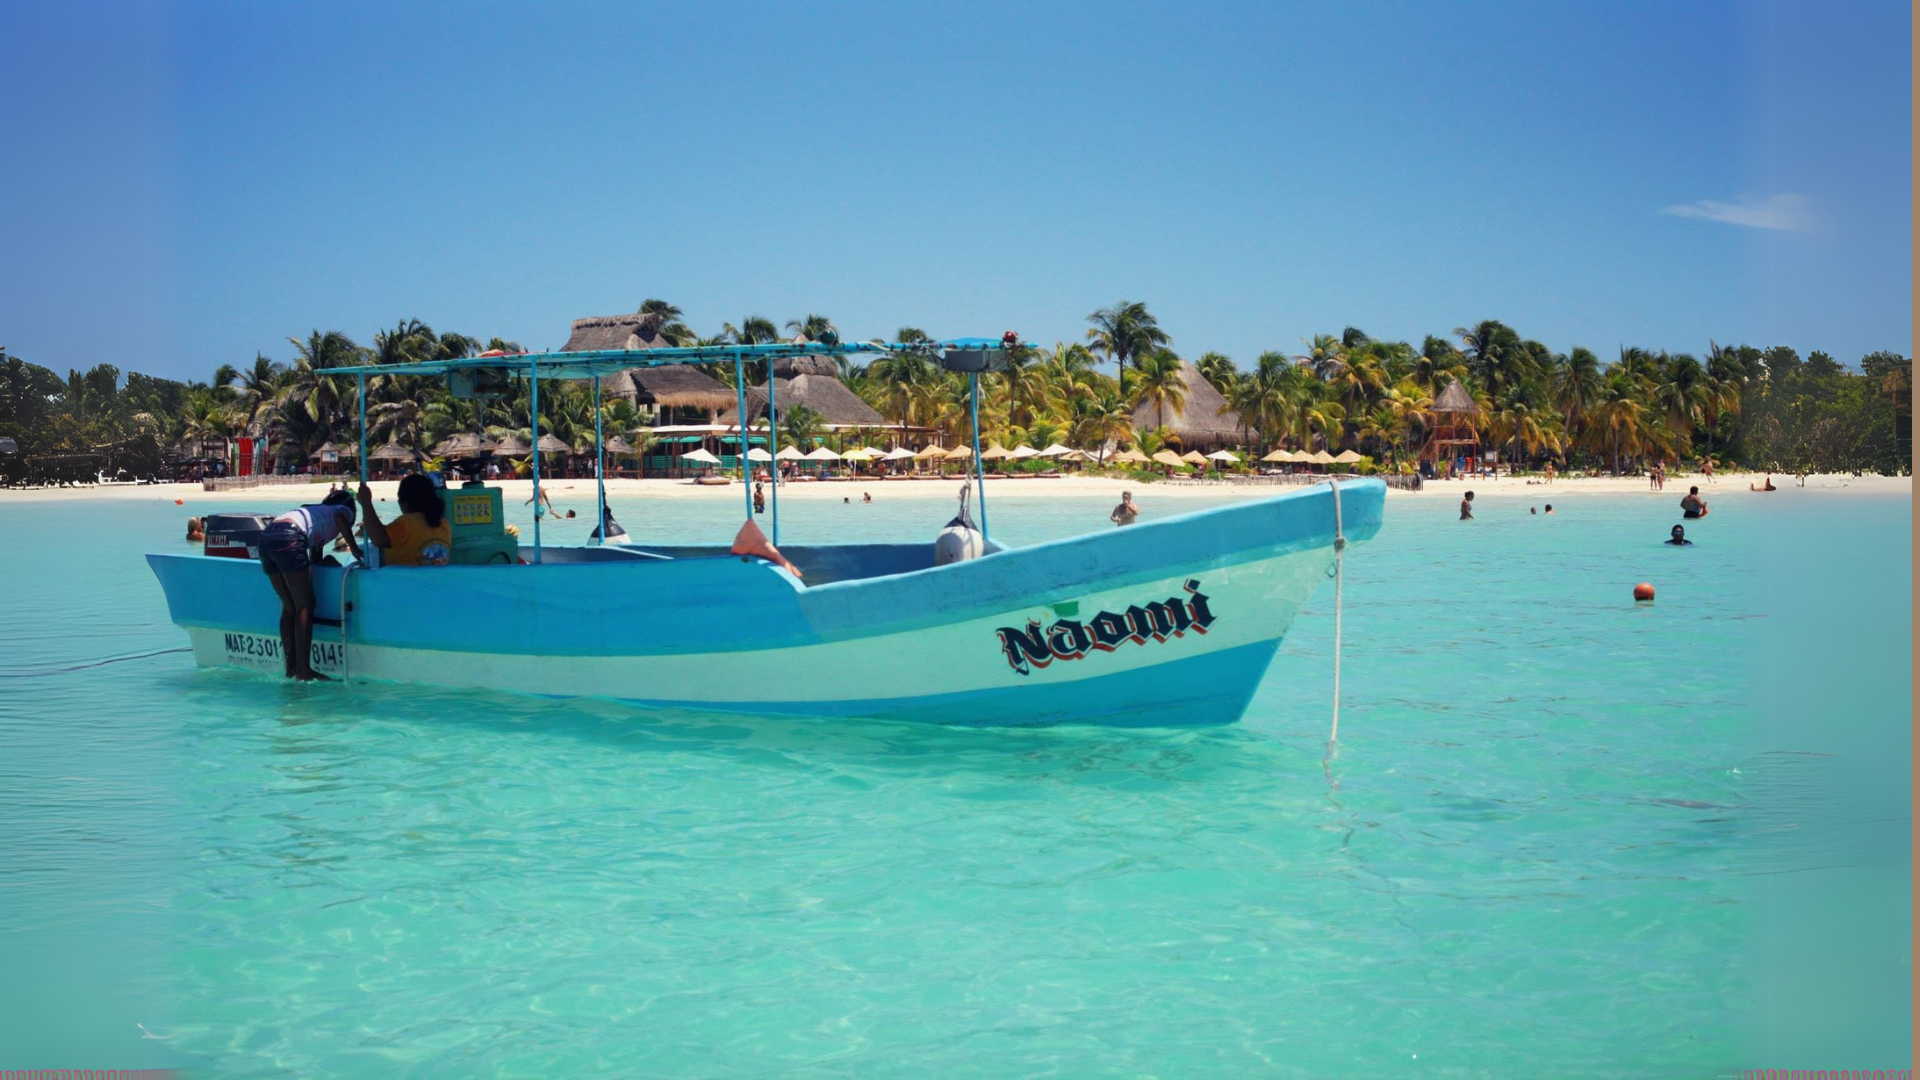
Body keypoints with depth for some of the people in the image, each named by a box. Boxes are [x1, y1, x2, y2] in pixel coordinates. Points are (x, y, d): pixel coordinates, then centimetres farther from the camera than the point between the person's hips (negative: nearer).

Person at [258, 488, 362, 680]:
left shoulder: (318, 511, 40)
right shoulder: (344, 510, 20)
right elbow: (341, 518, -7)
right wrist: (355, 549, -6)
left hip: (266, 536, 8)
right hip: (288, 537, -8)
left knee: (289, 607, 15)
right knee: (305, 607, -3)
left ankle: (291, 668, 16)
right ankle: (304, 670, -7)